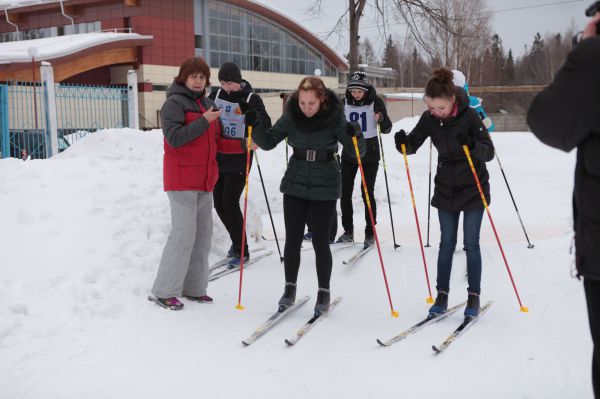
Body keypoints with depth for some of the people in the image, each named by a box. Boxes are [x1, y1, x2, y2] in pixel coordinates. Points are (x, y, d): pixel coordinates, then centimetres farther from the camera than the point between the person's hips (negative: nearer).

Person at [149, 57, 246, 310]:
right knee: (184, 234, -11)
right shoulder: (174, 103, -7)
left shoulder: (208, 104, 17)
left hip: (204, 181, 8)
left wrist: (243, 145, 4)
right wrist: (204, 121, -19)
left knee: (203, 235, 9)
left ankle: (193, 288, 19)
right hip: (182, 181, -8)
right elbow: (174, 138, -19)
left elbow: (217, 142, 17)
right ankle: (163, 292, -2)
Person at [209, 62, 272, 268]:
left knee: (230, 202, -11)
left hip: (239, 159, -5)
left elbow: (266, 126, -18)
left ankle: (241, 250, 3)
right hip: (217, 157, 6)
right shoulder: (216, 95, 6)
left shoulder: (251, 99, -8)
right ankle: (237, 241, 29)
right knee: (218, 203, 8)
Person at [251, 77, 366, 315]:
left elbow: (356, 152, -11)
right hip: (295, 185, 3)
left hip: (325, 187, -2)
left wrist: (355, 137, -32)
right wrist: (256, 127, -17)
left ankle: (324, 292, 17)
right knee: (292, 239, 6)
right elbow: (268, 142, 2)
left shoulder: (334, 117, -13)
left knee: (320, 241, 2)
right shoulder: (291, 116, -6)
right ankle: (290, 288, 23)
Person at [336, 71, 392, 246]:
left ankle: (370, 232, 9)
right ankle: (348, 231, 16)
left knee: (367, 193, -4)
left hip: (370, 153, -3)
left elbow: (386, 128, -7)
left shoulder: (375, 101, -7)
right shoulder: (345, 102, 1)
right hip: (349, 152, 3)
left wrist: (381, 119, -26)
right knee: (345, 192, 3)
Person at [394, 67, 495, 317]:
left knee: (471, 244, 2)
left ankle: (474, 296, 13)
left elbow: (489, 153, -19)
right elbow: (413, 145, -1)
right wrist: (403, 143, -24)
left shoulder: (469, 116, -19)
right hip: (445, 189, 3)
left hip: (473, 188, -3)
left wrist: (474, 146, -40)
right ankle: (442, 294, 16)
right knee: (447, 243, 8)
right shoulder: (429, 118, -8)